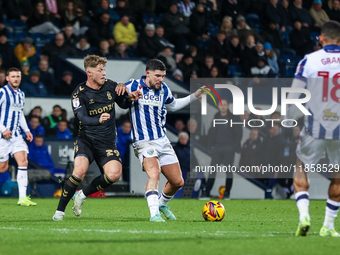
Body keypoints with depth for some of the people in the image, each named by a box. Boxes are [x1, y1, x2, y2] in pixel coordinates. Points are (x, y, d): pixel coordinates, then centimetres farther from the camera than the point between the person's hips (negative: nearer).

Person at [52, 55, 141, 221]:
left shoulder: (110, 86, 2)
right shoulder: (79, 93, -10)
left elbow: (124, 104, 18)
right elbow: (83, 118, -25)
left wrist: (130, 98, -6)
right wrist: (98, 120, -45)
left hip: (107, 143, 3)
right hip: (86, 140, -3)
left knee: (114, 174, -21)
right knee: (80, 171, -28)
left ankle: (83, 195, 4)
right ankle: (60, 210, -11)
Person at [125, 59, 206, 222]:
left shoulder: (164, 90, 9)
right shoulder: (133, 86, -7)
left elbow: (173, 105, 29)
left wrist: (195, 96, 23)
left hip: (163, 141, 6)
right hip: (144, 142, -6)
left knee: (177, 182, 8)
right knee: (154, 174, -30)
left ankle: (162, 204, 35)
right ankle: (154, 214, -35)